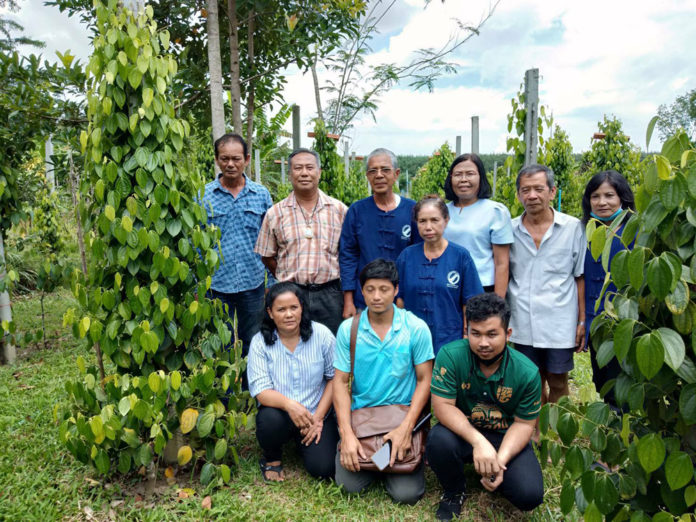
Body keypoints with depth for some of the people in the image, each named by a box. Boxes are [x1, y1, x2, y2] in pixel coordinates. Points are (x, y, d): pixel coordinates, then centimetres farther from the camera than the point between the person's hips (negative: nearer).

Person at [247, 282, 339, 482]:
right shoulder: (260, 342, -9)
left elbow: (335, 377, -4)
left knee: (323, 468, -18)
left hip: (317, 415, 0)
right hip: (279, 412, 0)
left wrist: (318, 417, -10)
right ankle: (271, 458, 1)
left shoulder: (321, 334, -8)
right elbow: (260, 390, -16)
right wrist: (289, 404, -35)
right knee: (270, 419, -34)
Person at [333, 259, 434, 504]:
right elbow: (341, 382, -3)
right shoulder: (348, 329, -5)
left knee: (406, 493, -11)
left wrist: (406, 427, -17)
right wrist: (346, 433, -14)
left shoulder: (416, 328, -9)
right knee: (349, 485, -10)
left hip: (403, 413, -1)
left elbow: (424, 379, -5)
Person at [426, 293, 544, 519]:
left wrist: (501, 459, -25)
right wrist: (478, 441, -35)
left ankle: (492, 474, 16)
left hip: (505, 437, 1)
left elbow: (524, 423, -8)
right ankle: (454, 491, 1)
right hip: (462, 431, -1)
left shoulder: (527, 373, -16)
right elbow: (442, 406, -22)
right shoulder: (450, 356, -22)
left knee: (530, 495, -21)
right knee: (439, 441, -34)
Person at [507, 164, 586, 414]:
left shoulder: (573, 227, -4)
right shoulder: (510, 230, 2)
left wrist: (582, 321, -2)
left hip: (560, 325, -2)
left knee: (558, 382, 11)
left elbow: (580, 277, 0)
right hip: (523, 325, 2)